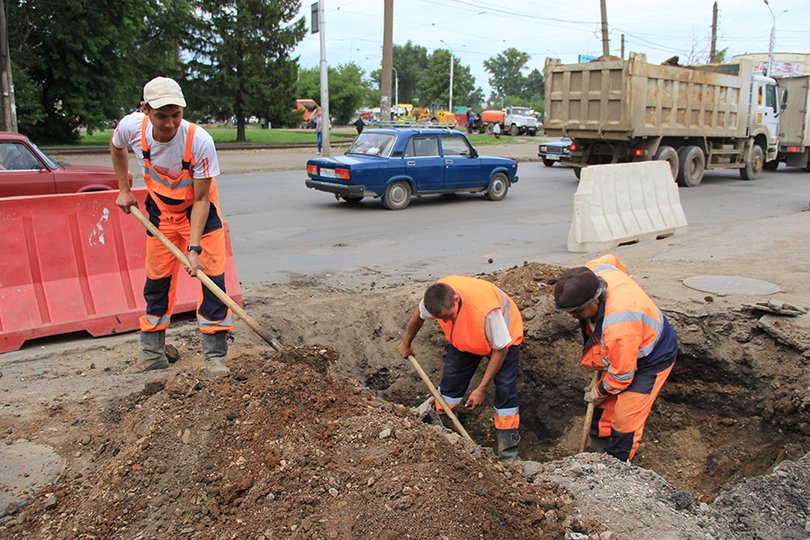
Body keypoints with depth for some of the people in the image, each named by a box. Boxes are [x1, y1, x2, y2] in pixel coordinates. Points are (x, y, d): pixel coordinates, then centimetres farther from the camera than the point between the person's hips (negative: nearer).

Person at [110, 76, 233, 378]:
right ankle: (153, 353, 22)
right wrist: (124, 190, 6)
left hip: (200, 209, -3)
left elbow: (201, 199, -25)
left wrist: (194, 247, -30)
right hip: (161, 209, 4)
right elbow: (116, 147, 6)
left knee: (212, 274, -12)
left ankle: (215, 355, 0)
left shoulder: (200, 141, -32)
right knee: (156, 278, 8)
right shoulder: (131, 127, -21)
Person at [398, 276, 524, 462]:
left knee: (505, 389, -11)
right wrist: (406, 343, 11)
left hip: (504, 336, -4)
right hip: (464, 337, 5)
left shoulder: (487, 310, -47)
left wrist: (481, 389, -26)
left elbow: (501, 350, -31)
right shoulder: (437, 295, -31)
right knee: (451, 378, 3)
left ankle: (508, 453, 0)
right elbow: (419, 315, -5)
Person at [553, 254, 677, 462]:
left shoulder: (619, 326, -45)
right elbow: (610, 260, 4)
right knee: (604, 405, 16)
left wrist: (599, 391, -8)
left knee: (626, 420, -5)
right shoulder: (590, 273, -22)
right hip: (619, 353, 9)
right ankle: (599, 446, 34)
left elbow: (622, 373, -29)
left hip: (652, 359, -9)